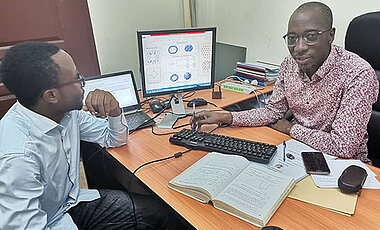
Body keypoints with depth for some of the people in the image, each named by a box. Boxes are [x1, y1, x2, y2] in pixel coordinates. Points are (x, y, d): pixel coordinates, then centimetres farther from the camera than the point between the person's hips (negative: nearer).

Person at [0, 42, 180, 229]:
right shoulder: (17, 157, -32)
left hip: (70, 203, 6)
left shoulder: (67, 111, -10)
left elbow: (115, 139, 4)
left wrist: (114, 110, -16)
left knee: (158, 212, 0)